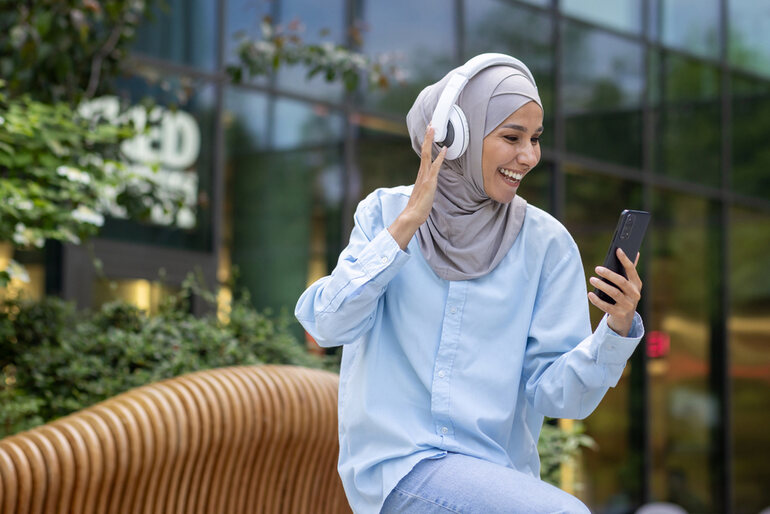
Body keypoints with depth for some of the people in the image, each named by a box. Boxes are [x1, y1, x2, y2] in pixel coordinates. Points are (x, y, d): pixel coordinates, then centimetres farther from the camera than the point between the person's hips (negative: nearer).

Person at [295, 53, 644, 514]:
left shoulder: (546, 243, 1)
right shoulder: (386, 213, 3)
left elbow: (556, 394, -3)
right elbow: (327, 325, -11)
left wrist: (616, 329, -21)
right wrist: (408, 223, -14)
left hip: (496, 470, 3)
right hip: (395, 461, -2)